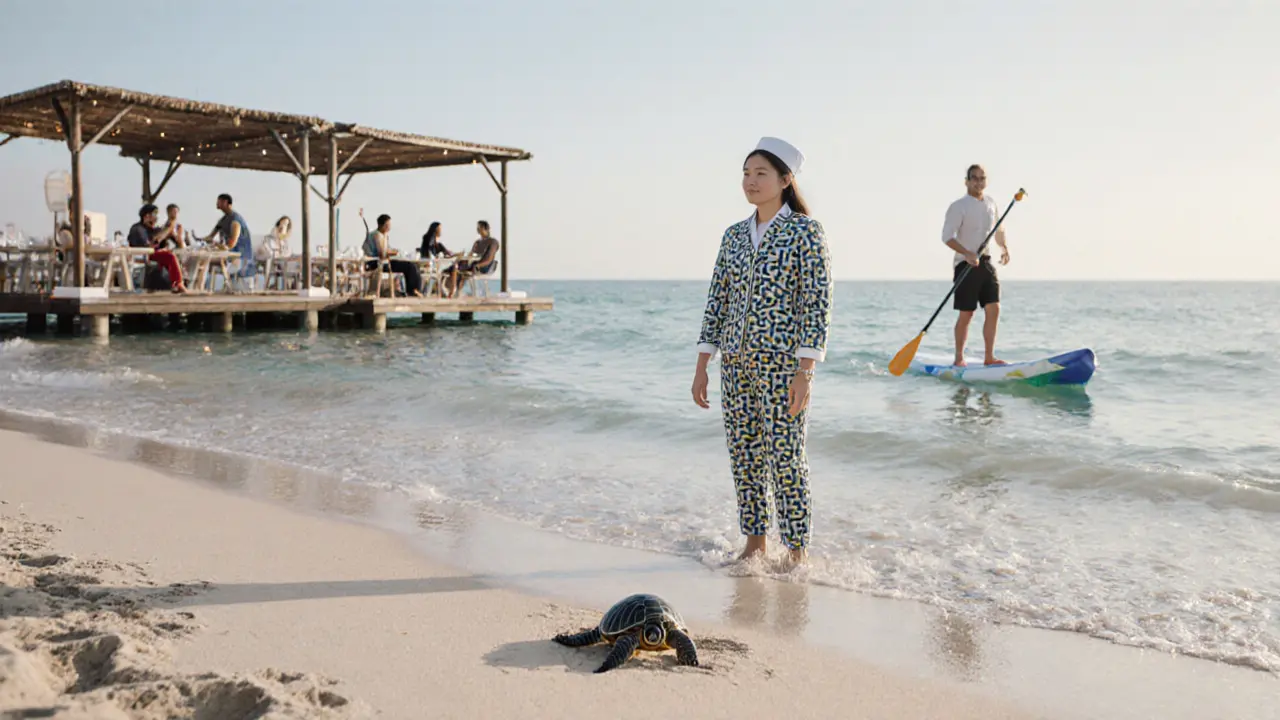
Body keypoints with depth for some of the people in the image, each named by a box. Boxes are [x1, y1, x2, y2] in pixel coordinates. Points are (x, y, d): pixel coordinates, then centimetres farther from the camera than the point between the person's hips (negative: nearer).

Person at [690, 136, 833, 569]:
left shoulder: (805, 232, -6)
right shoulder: (734, 236, 10)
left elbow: (818, 305, -11)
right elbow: (717, 301, 12)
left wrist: (804, 372, -17)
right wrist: (702, 367, 7)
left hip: (784, 364, -6)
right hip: (737, 362, 6)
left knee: (785, 458, -2)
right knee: (744, 456, 9)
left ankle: (797, 551, 12)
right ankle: (754, 542, 23)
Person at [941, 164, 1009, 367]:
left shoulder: (991, 203, 12)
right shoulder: (958, 207, -9)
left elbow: (998, 229, 27)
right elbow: (947, 237, -17)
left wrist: (1004, 248, 10)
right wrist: (968, 254, -29)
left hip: (986, 263, 6)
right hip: (965, 265, -6)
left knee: (994, 309, -2)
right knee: (966, 314, -2)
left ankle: (989, 357, 5)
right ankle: (959, 359, 9)